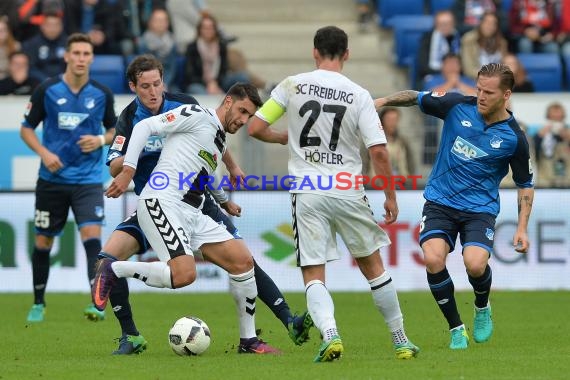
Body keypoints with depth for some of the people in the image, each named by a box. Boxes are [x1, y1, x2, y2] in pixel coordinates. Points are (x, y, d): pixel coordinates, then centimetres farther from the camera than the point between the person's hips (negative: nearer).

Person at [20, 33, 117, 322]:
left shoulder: (102, 94, -1)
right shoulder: (46, 90, -4)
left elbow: (114, 129, 13)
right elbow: (26, 128, 4)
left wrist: (101, 140, -9)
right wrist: (43, 152, -13)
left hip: (88, 179, 0)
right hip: (52, 178, 1)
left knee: (92, 235, -19)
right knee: (43, 242, 8)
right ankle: (38, 304, 24)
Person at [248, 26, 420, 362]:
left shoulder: (292, 86, -2)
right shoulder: (358, 95, -4)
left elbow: (256, 129, 0)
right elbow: (379, 151, -8)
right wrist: (391, 196, 3)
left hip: (306, 193, 0)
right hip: (348, 192, 0)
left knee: (313, 275, 3)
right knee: (373, 265, 18)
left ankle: (329, 333, -23)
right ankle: (401, 341, 23)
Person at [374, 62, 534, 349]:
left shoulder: (514, 138, -7)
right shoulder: (457, 105, -5)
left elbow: (525, 184, 4)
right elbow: (417, 98, 10)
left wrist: (522, 228, -3)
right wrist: (382, 101, -5)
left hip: (480, 208, -2)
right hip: (440, 202, 2)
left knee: (475, 264, -26)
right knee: (433, 259, -24)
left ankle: (482, 307, 12)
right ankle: (456, 329, -4)